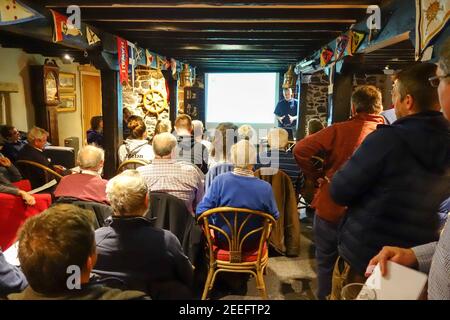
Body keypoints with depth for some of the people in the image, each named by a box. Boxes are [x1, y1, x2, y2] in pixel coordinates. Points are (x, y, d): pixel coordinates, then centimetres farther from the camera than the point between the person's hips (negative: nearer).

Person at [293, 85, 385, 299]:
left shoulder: (340, 130, -15)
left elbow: (301, 150, -20)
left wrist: (317, 176, -6)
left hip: (330, 209, -2)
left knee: (326, 262, 19)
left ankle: (325, 296, 34)